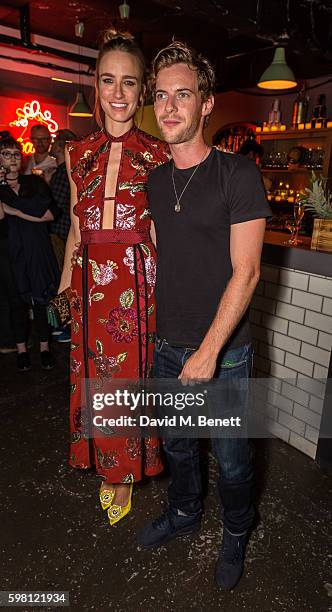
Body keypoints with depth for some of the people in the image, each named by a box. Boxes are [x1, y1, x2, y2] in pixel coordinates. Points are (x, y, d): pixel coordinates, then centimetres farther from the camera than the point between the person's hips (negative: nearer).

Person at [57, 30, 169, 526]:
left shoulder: (157, 156, -1)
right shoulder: (79, 155, 9)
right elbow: (76, 228, 14)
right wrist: (64, 284, 14)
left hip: (137, 284, -3)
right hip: (90, 285, 4)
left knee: (131, 377, 7)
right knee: (93, 377, 13)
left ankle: (127, 472, 32)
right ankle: (105, 464, 38)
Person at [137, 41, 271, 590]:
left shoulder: (238, 174, -12)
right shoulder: (154, 182, 6)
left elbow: (246, 272, -16)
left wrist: (209, 350, -18)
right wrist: (162, 334, 9)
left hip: (223, 352, -5)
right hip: (168, 348, 5)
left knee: (231, 460, 14)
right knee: (177, 446, 23)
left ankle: (236, 534, 43)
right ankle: (183, 513, 51)